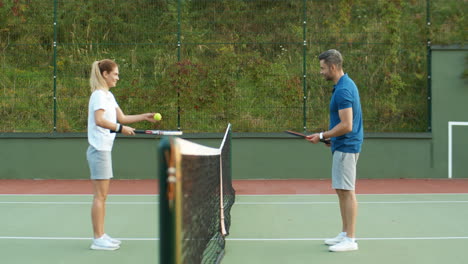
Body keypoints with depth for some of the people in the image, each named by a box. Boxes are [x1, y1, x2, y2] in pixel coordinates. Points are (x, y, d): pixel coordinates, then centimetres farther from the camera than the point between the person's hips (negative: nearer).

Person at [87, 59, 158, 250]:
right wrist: (121, 128, -23)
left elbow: (121, 117, 20)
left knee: (102, 196, 11)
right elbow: (99, 120, -24)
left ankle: (101, 236, 16)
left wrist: (144, 117, 12)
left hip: (104, 150, 10)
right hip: (99, 149, -10)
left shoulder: (108, 95, 18)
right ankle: (98, 239, -3)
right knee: (100, 195, -7)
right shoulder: (99, 95, -11)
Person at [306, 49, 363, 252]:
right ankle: (345, 234, 21)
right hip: (342, 145, 11)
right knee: (341, 190, 14)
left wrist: (322, 136, -14)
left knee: (346, 191, -6)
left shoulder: (343, 90, -19)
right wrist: (331, 136, 18)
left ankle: (350, 240, -1)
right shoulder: (346, 84, 13)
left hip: (345, 146, -11)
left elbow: (346, 126, -23)